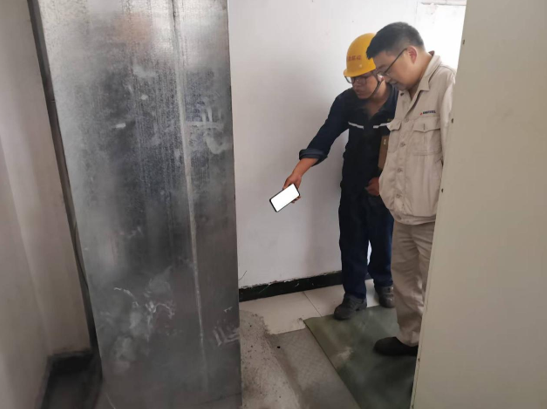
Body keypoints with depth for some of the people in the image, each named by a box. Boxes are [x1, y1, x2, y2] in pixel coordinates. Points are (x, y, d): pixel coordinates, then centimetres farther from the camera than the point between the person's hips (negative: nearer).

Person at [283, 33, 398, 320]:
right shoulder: (346, 102, -10)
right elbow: (324, 139, -13)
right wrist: (297, 173, -25)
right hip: (353, 188, 2)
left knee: (384, 241, 17)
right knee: (351, 244, 10)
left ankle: (384, 283, 44)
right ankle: (354, 294, 30)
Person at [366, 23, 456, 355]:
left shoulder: (450, 84, -17)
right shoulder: (406, 93, 11)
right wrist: (390, 191, 14)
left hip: (434, 217, -8)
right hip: (406, 212, 8)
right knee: (404, 277, 20)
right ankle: (410, 338, 41)